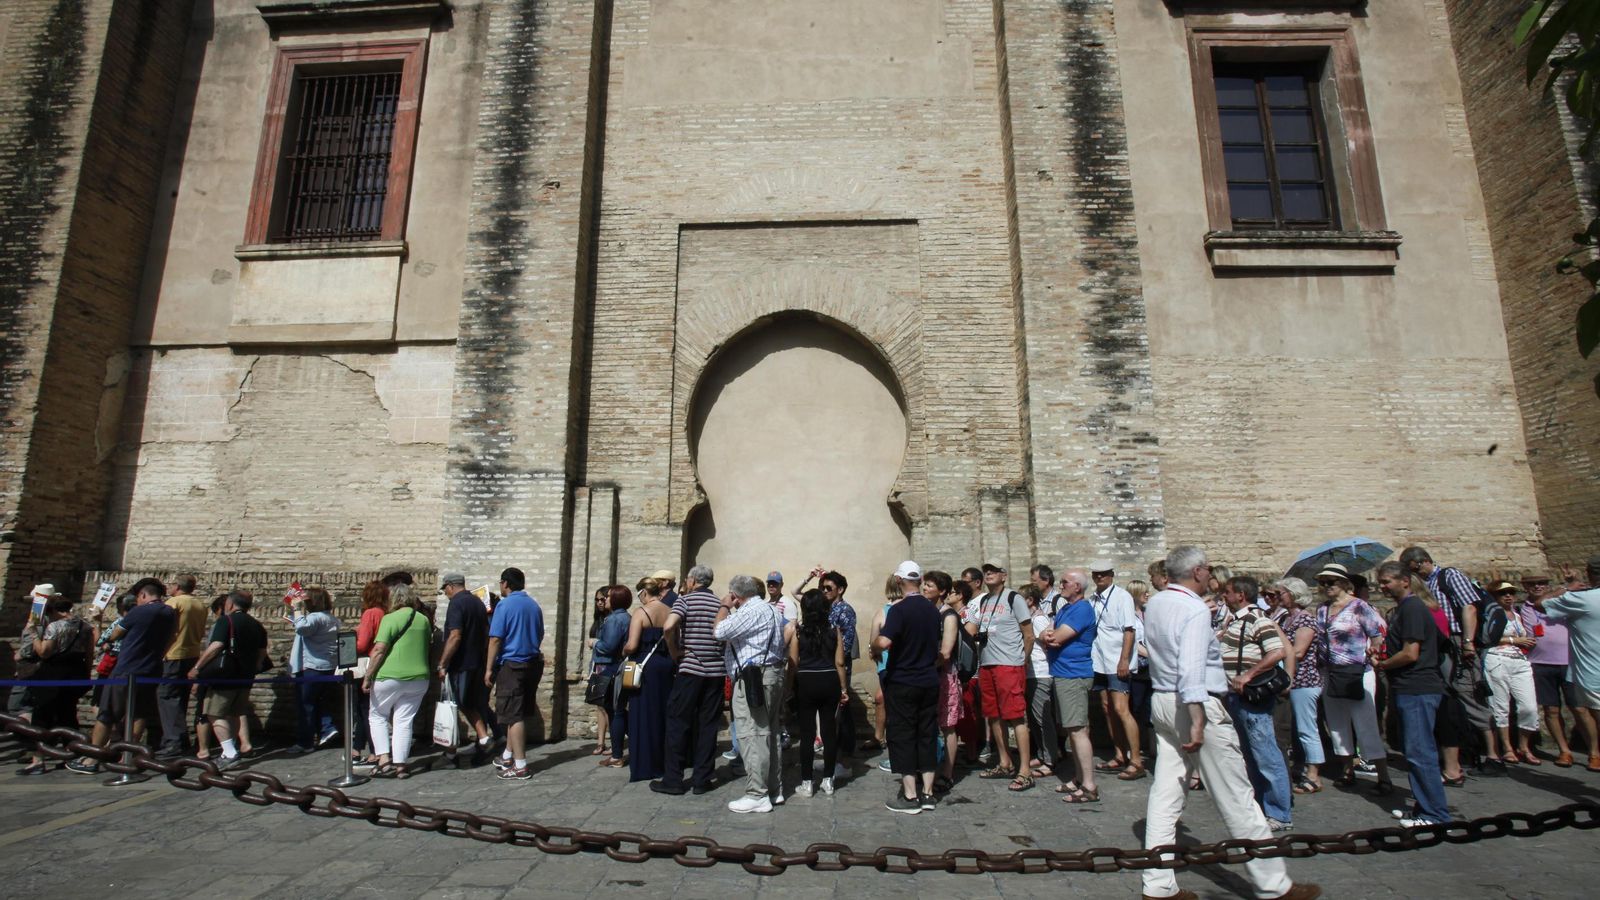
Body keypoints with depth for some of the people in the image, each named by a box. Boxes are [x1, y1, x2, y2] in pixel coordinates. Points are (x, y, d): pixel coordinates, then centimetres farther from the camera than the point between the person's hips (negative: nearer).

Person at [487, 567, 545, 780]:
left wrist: (489, 668, -9)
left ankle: (520, 767, -2)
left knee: (514, 715, -3)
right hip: (533, 664, 7)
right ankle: (508, 756, 31)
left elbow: (495, 639, -13)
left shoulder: (504, 605, -10)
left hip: (511, 665, -7)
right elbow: (540, 636, 17)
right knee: (518, 713, 18)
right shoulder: (534, 606, 10)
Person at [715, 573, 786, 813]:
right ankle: (774, 788, 23)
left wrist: (724, 607, -4)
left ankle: (757, 795, -3)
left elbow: (720, 631, -16)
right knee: (768, 734, 15)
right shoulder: (770, 609, 19)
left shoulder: (750, 611, -14)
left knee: (752, 736, -6)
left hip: (753, 678, -10)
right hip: (771, 674, 10)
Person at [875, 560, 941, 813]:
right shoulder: (932, 610, 5)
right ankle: (927, 793, 18)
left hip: (902, 682, -6)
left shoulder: (900, 610, -16)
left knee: (902, 736, 3)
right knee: (926, 735, 12)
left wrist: (873, 645, -8)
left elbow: (884, 642, -28)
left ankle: (910, 796, 5)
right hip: (929, 682, 6)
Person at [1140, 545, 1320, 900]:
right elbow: (1191, 669, -25)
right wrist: (1197, 723, -25)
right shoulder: (1195, 610, -17)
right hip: (1197, 704, -8)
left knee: (1165, 793, 9)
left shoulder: (1154, 604, 7)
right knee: (1235, 798, 5)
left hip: (1161, 701, 8)